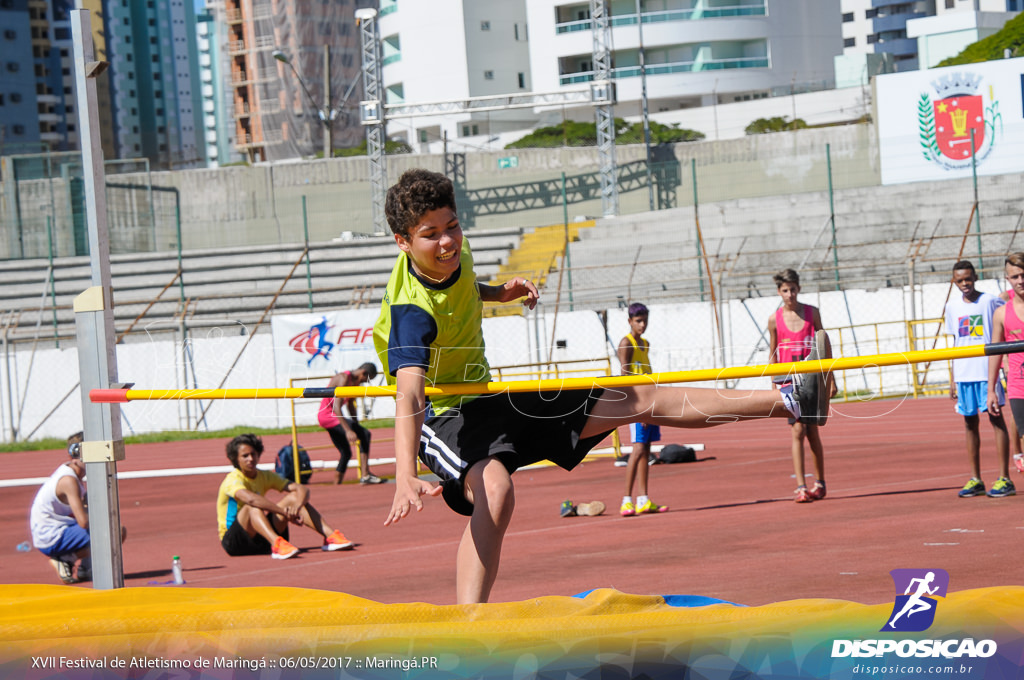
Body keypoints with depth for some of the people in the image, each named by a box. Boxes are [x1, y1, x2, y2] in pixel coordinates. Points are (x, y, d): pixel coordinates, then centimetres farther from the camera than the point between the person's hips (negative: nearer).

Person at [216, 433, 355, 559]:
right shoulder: (233, 480, -15)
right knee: (253, 506, -34)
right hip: (233, 541, -6)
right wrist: (284, 511, -44)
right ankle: (277, 544, -57)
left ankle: (330, 536, -23)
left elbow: (302, 489, -5)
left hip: (262, 538, 6)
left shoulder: (265, 476, 6)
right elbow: (249, 498, -38)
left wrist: (297, 505, -29)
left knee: (294, 497, -9)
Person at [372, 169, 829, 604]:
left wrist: (496, 293, 5)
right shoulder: (411, 311, -30)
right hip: (444, 416, -8)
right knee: (495, 490, -42)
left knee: (638, 400, 9)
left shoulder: (456, 251, -5)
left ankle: (788, 403, 14)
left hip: (491, 400, 8)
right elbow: (409, 396, -43)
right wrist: (405, 479, -57)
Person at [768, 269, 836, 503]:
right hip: (788, 380, -1)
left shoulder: (812, 312, 3)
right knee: (797, 431, -10)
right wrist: (774, 385, 4)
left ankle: (819, 483, 19)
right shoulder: (775, 319, 1)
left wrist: (831, 378, 7)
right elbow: (773, 354, 7)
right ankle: (801, 486, -12)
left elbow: (825, 345, 9)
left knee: (811, 431, 5)